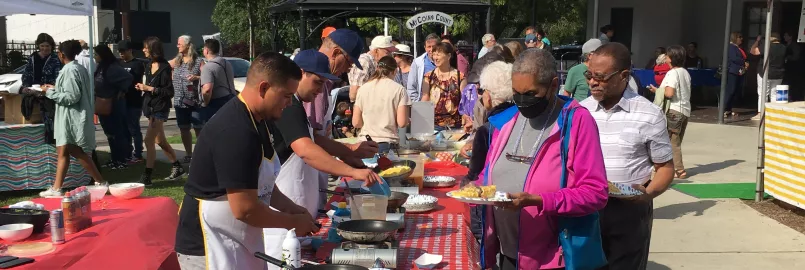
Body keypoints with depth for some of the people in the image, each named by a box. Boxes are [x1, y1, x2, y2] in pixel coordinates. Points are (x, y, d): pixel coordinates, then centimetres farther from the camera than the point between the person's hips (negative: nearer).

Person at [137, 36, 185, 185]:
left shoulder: (164, 67, -15)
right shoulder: (149, 66, 9)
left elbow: (169, 91, -16)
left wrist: (150, 88, -19)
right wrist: (142, 88, 2)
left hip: (160, 108, -9)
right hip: (150, 106, 9)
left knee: (149, 140, -13)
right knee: (160, 141, 15)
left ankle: (147, 175, -9)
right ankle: (177, 168, 28)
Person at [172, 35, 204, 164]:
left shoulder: (198, 61, -6)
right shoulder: (176, 61, 10)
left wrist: (196, 77, -24)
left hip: (195, 102, -6)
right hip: (180, 102, 6)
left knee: (199, 129, -2)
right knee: (184, 130, 11)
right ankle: (188, 154, 22)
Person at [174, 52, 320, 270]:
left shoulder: (254, 121, 6)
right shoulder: (236, 131, -25)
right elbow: (244, 209, -26)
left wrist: (293, 209, 3)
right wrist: (293, 222, -13)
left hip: (236, 242, 9)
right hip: (209, 247, -9)